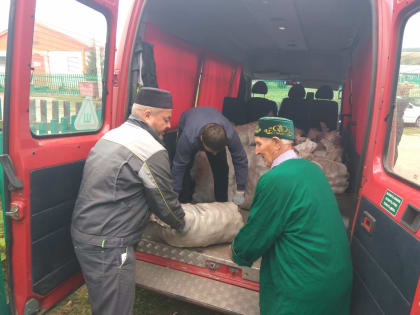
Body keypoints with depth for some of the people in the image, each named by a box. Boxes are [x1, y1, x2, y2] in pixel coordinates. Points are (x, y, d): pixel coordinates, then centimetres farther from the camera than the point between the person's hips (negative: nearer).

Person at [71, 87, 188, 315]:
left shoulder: (111, 136, 9)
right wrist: (182, 225, 11)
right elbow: (166, 202, -9)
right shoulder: (152, 151, -19)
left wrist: (148, 213, 24)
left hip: (82, 233, 9)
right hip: (108, 247, -9)